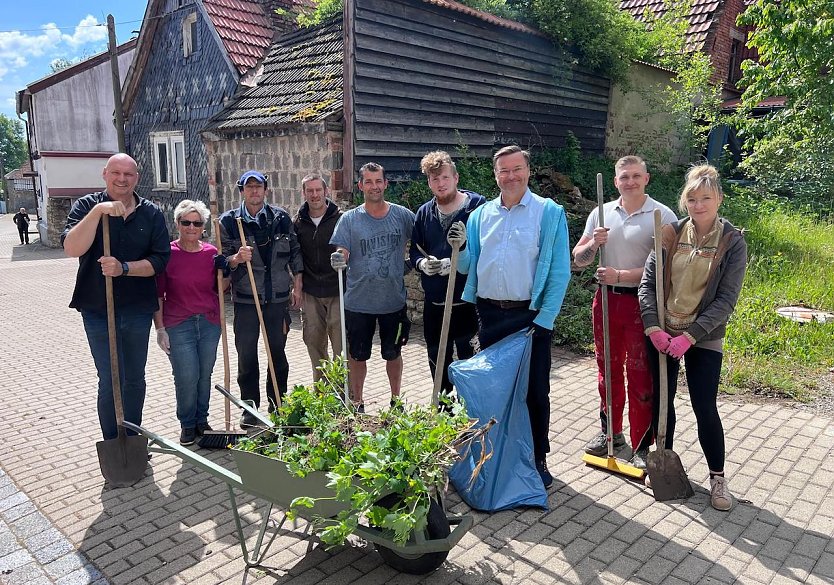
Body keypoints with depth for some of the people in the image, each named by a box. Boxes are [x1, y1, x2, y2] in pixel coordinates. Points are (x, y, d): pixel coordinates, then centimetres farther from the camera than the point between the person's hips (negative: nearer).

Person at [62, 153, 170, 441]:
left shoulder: (151, 213, 2)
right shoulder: (87, 206, -2)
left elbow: (160, 259, -5)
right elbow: (71, 249, -19)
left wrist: (124, 268, -20)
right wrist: (98, 211, -28)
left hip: (138, 309, 3)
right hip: (98, 309, -2)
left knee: (135, 380, 15)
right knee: (110, 382, 0)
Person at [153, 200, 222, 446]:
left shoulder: (212, 253, 3)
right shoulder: (168, 253, -6)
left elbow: (220, 288, 12)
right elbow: (158, 294, -4)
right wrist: (160, 328, -7)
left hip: (210, 323, 3)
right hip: (178, 326, -3)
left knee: (205, 375, 11)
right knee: (186, 377, -3)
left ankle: (201, 420, 29)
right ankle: (187, 424, 19)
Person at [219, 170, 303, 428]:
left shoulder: (281, 218, 5)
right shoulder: (229, 221, 0)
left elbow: (295, 252, 11)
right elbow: (222, 259, 1)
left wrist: (297, 286, 7)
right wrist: (237, 258, -21)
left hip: (277, 297, 1)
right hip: (245, 299, -1)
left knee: (278, 352, 10)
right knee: (246, 355, 3)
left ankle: (278, 404, 24)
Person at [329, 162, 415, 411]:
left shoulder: (403, 215, -2)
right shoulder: (350, 219, -5)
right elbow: (342, 255, -9)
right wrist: (338, 260, -32)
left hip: (394, 300, 1)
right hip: (359, 301, -1)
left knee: (393, 353, 17)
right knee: (357, 355, 12)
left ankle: (396, 400, 35)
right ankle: (357, 403, 30)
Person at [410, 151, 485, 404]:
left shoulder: (477, 205, -7)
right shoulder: (424, 212, 10)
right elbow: (415, 250, 17)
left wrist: (458, 263, -20)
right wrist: (422, 263, -5)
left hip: (469, 300, -5)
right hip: (434, 302, 6)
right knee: (437, 362, 17)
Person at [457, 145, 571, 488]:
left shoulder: (549, 213, -4)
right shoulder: (481, 215, 8)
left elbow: (559, 272, -8)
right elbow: (468, 266, 12)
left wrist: (544, 320, -14)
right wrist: (460, 248, -9)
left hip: (530, 315, -4)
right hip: (490, 314, 4)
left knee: (535, 391, 6)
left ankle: (538, 459, 23)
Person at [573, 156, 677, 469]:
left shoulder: (663, 216, -6)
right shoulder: (602, 213, 7)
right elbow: (578, 259, 9)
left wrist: (620, 275, -20)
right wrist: (593, 244, -12)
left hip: (643, 303, -4)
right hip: (606, 299, 5)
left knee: (641, 376, 1)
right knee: (608, 370, 15)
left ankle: (641, 446, 14)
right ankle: (611, 431, 32)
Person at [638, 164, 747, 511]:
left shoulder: (733, 242, -7)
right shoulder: (671, 234, -3)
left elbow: (726, 299, -11)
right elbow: (647, 283, -3)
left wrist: (690, 336, -18)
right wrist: (654, 328, -14)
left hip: (703, 339, -2)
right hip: (662, 334, 2)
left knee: (705, 408, 1)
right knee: (662, 400, 12)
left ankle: (717, 478, 21)